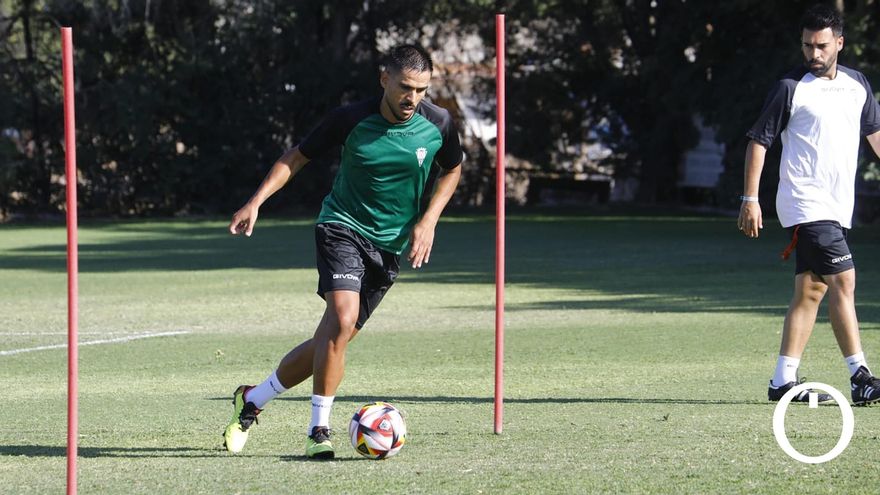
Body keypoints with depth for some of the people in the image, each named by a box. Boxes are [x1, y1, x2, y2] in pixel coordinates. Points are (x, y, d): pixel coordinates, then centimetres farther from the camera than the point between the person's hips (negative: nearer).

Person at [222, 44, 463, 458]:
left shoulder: (438, 125, -7)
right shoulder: (351, 120, -12)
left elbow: (451, 170, 14)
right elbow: (296, 157, 0)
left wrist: (428, 220, 0)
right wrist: (256, 202, -12)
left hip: (391, 245, 4)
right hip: (343, 227, -3)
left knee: (333, 338, 4)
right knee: (342, 319, -27)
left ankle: (253, 398, 25)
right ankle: (319, 431, -18)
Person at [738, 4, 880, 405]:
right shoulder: (791, 88, -6)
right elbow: (759, 140, -4)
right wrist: (750, 199, -7)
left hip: (836, 206, 7)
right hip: (806, 204, -7)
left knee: (810, 291, 8)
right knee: (843, 281, -15)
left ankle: (783, 382, 11)